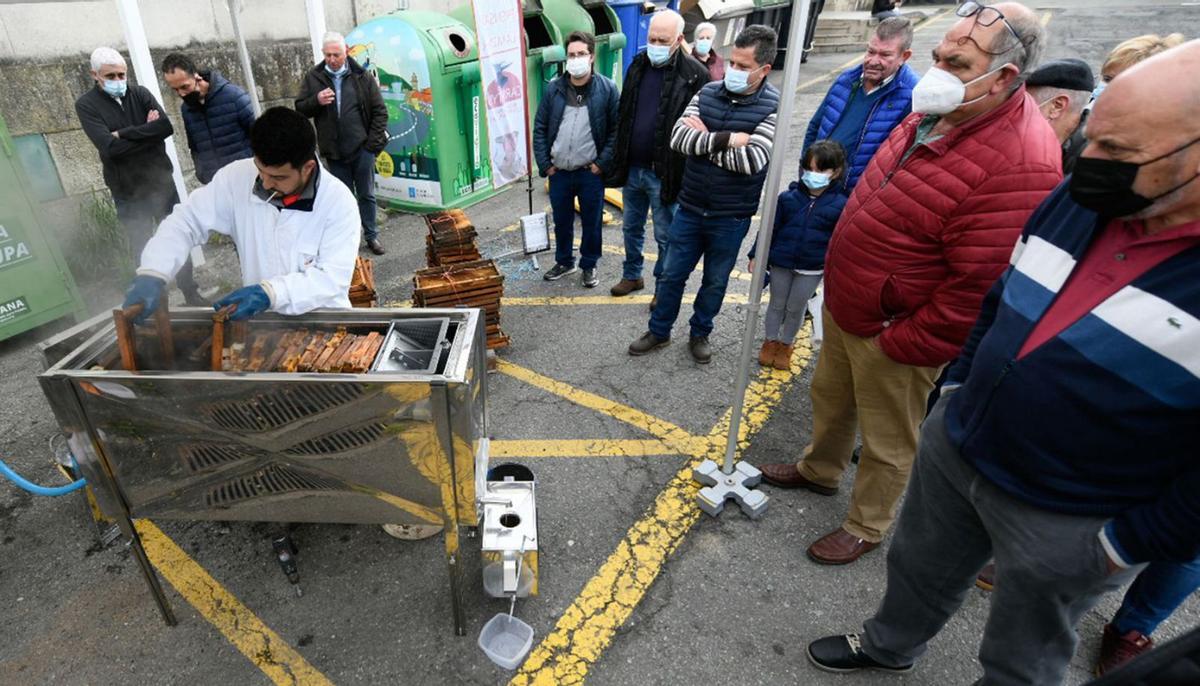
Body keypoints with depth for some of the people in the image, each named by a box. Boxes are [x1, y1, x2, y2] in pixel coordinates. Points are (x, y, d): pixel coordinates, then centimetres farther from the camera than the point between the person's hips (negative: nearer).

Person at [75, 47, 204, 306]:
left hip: (162, 182, 2)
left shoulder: (139, 93, 2)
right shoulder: (86, 105, -5)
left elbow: (166, 126, -14)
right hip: (128, 193, -2)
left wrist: (124, 133, -17)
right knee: (143, 251, 3)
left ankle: (191, 294, 25)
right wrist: (147, 131, -14)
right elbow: (109, 147, -19)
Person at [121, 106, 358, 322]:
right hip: (258, 319, 4)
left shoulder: (339, 201, -15)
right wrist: (151, 274, -15)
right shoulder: (237, 177, -5)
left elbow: (334, 277, -19)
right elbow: (186, 220, 1)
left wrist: (270, 292, -30)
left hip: (321, 321, -3)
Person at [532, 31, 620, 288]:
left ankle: (589, 265, 27)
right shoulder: (554, 89, 2)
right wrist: (545, 164, -1)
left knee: (591, 222, 9)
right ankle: (564, 262, 35)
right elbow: (540, 128, 5)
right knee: (562, 221, 15)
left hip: (590, 172, -2)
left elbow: (616, 130, -5)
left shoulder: (607, 88, -4)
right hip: (558, 171, 3)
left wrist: (602, 163, -11)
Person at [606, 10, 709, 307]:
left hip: (665, 174, -5)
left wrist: (688, 177, -16)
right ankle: (632, 275, 39)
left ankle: (663, 287, 27)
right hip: (632, 169, 6)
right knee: (631, 228, 19)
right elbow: (623, 115, 12)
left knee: (665, 236, 8)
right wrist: (619, 159, 11)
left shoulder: (695, 74, -13)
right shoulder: (637, 64, 5)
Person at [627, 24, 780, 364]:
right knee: (673, 274, 13)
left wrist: (703, 139, -16)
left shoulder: (774, 106, -12)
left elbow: (751, 160, -24)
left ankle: (699, 334, 36)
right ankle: (659, 331, 32)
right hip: (690, 208, 3)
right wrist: (726, 139, -23)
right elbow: (678, 138, -14)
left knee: (715, 281, 14)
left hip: (731, 217, -3)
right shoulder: (707, 93, -1)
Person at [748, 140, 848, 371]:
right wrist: (756, 256, -2)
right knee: (777, 304, 16)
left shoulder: (840, 205, -10)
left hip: (812, 269, 0)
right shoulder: (788, 197, -8)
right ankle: (770, 341, 35)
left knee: (796, 309, 14)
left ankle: (786, 344, 34)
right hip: (780, 263, 1)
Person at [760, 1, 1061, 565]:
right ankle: (819, 470, 53)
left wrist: (901, 346, -17)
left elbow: (978, 292, -27)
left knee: (887, 443, 14)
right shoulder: (936, 114, 1)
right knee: (829, 397, 27)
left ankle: (866, 527, 38)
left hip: (893, 334, -8)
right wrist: (839, 284, 14)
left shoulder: (1019, 166, -28)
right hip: (844, 304, 9)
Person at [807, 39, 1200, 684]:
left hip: (1070, 522, -5)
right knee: (917, 568, 27)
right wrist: (959, 384, 10)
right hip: (954, 445, 6)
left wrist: (1132, 546, -13)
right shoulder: (1079, 198, -5)